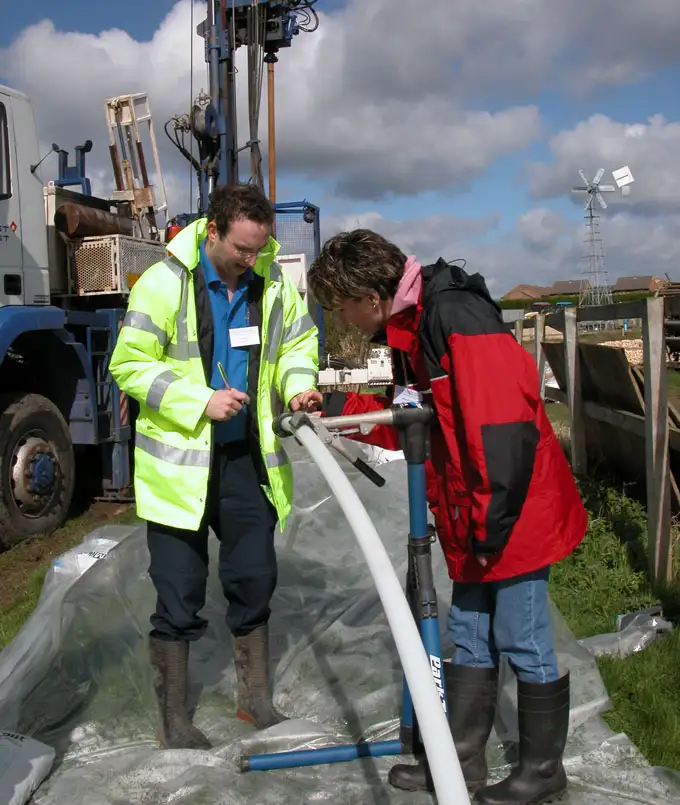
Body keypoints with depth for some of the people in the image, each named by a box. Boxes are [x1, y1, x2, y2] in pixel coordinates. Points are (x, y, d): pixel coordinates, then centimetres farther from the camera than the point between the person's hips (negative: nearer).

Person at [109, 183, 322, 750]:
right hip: (180, 460, -4)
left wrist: (298, 384, -8)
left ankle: (256, 697, 34)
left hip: (248, 455, 5)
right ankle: (175, 720, 22)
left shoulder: (275, 283, 0)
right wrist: (201, 403, -22)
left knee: (254, 579, 14)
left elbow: (298, 343, 13)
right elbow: (130, 365, -13)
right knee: (180, 594, 4)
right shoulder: (164, 283, -14)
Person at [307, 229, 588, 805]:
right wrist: (338, 407, 11)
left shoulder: (456, 315, -20)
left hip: (514, 516, -9)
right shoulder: (410, 329, 11)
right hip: (473, 522, 10)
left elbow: (504, 426, -26)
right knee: (470, 638, 17)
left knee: (524, 643, 5)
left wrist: (492, 525, -22)